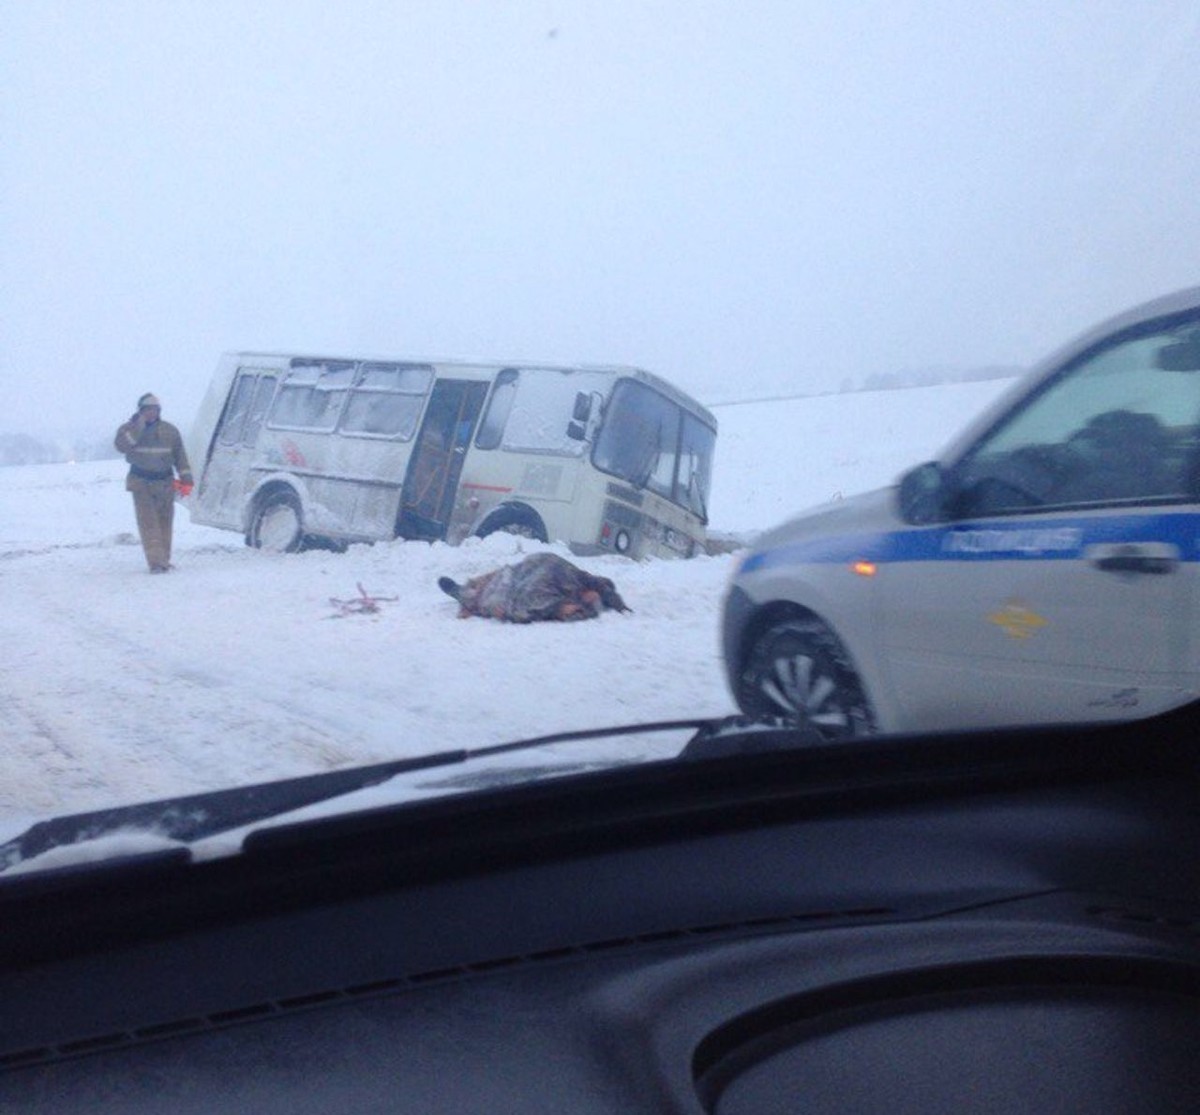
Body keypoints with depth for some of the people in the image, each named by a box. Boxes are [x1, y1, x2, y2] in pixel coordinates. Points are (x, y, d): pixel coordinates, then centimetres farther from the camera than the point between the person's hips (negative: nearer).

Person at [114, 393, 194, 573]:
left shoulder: (170, 430, 7)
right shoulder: (129, 428, 2)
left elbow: (180, 456, 9)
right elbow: (121, 446, -18)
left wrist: (186, 480, 2)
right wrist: (139, 426, -20)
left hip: (165, 483, 3)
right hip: (141, 483, -2)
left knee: (164, 523, 8)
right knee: (148, 523, -12)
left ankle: (164, 560, 18)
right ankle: (156, 561, -19)